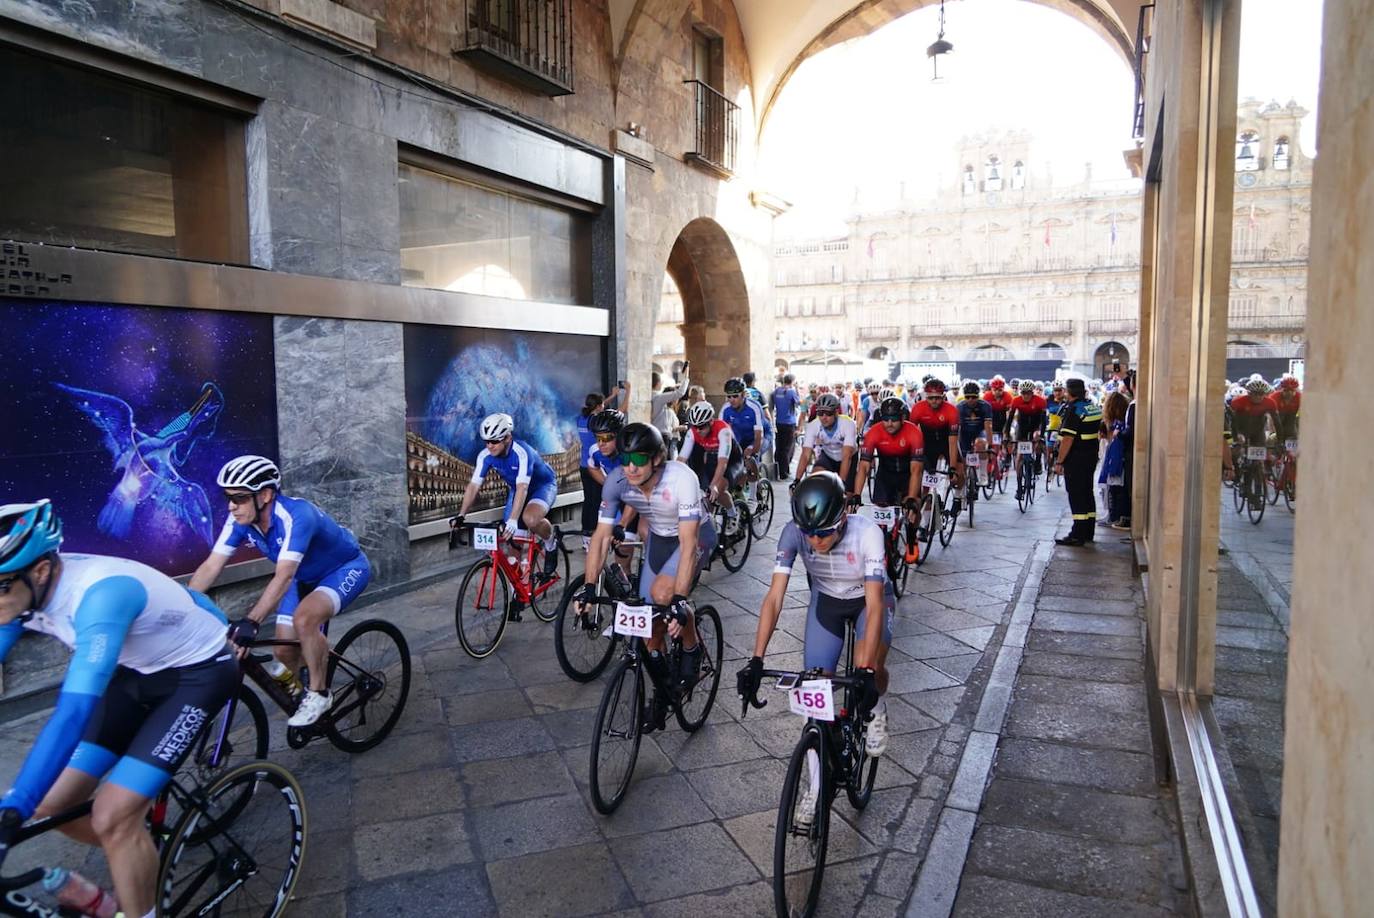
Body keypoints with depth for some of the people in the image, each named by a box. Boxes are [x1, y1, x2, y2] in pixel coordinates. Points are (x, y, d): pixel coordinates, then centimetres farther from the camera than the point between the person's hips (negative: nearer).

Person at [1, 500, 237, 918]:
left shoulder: (100, 593, -36)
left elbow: (74, 712, -42)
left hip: (199, 672, -8)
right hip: (139, 671, 8)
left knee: (112, 818, -16)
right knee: (53, 805, 5)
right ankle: (137, 859, 31)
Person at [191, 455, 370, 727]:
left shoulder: (295, 516, -37)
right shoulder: (241, 519, -16)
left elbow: (283, 577, -44)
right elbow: (211, 567, -15)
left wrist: (251, 621, -53)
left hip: (345, 569, -7)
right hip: (306, 577, 7)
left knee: (303, 618, -33)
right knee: (284, 652, 0)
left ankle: (319, 693, -13)